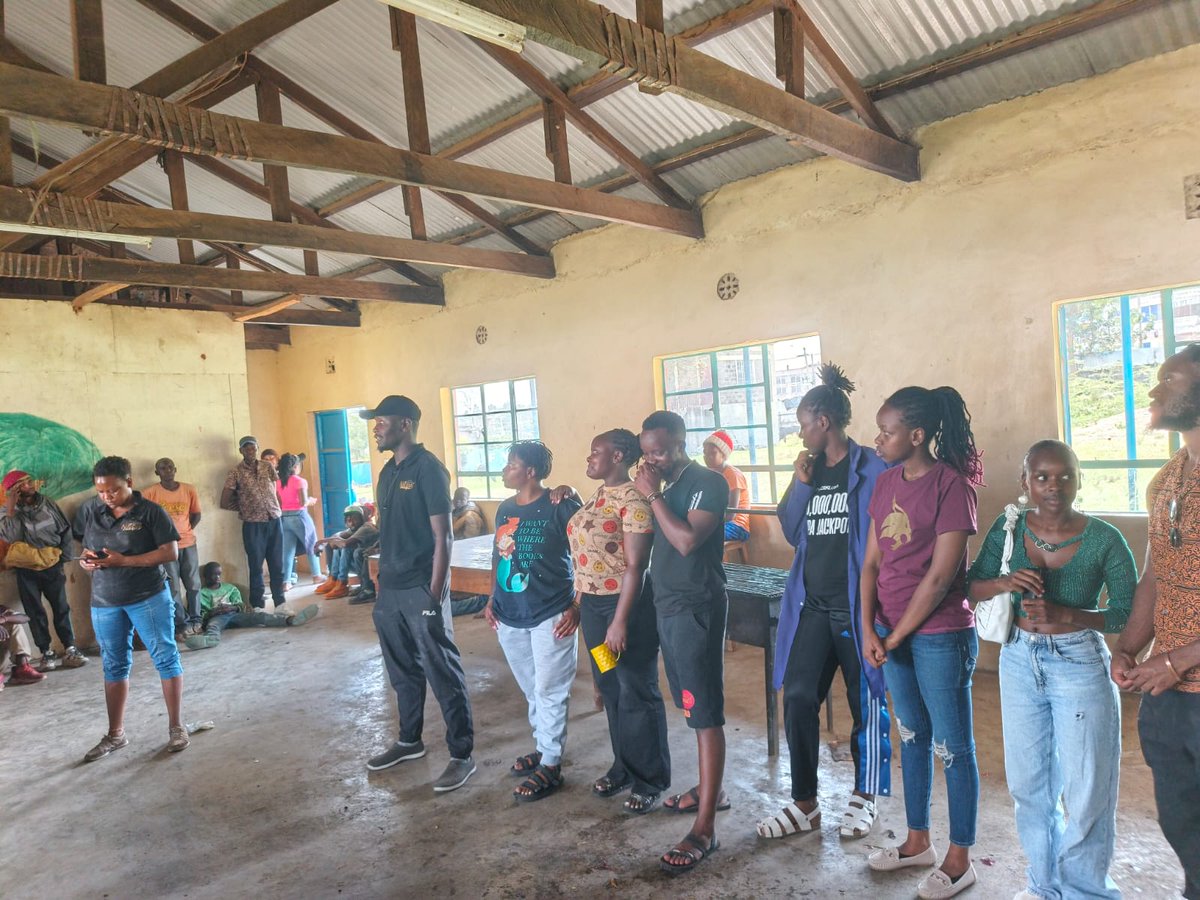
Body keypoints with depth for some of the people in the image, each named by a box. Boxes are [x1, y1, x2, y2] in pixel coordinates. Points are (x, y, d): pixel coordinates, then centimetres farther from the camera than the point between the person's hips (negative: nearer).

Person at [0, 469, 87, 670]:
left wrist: (63, 555, 4)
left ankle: (70, 649, 11)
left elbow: (66, 529, 10)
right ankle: (46, 653, 11)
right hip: (26, 569, -1)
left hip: (52, 565, 1)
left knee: (61, 608, 4)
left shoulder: (48, 503, 2)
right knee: (35, 612, 4)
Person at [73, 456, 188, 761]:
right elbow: (77, 544, 15)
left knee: (166, 659, 1)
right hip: (104, 602, 5)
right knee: (113, 666, 14)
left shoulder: (150, 511, -11)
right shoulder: (89, 509, 2)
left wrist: (124, 561, -21)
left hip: (149, 598, -4)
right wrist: (84, 559, -9)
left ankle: (176, 726, 12)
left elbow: (170, 552, -14)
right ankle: (115, 734, 26)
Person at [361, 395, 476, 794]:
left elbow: (442, 536, -15)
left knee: (443, 674, 0)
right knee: (403, 671, 19)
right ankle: (409, 741, 36)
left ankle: (462, 755, 11)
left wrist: (435, 594, -17)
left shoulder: (428, 468, -13)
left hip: (421, 589, -8)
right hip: (390, 589, 8)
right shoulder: (388, 471, 12)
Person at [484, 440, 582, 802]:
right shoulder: (504, 510, 7)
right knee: (531, 690, 20)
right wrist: (492, 600, 12)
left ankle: (551, 766, 16)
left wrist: (577, 607, -14)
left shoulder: (561, 507, -14)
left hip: (551, 617, -7)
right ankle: (543, 747, 37)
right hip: (510, 618, 7)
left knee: (550, 692, 4)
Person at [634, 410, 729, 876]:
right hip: (666, 606, 9)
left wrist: (653, 495, -18)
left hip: (697, 609, -8)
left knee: (705, 713, -5)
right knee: (692, 707, 18)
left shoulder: (709, 482, -13)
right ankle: (711, 790, 33)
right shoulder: (663, 484, 11)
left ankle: (705, 829, -1)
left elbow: (687, 540, -24)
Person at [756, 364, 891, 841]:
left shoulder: (870, 469, -9)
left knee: (866, 703, 10)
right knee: (798, 697, 3)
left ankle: (864, 797, 29)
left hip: (855, 605, -5)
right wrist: (800, 483, -1)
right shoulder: (809, 469, 9)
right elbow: (791, 533, 11)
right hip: (812, 606, 5)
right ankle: (804, 802, 16)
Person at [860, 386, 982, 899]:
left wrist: (896, 636, -10)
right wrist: (869, 630, -4)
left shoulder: (951, 485, -15)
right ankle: (918, 841, 35)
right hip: (892, 633, 7)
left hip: (939, 635, -7)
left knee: (952, 747, 7)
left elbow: (940, 576, -17)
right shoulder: (886, 482, 5)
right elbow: (872, 562, 5)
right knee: (912, 736, 19)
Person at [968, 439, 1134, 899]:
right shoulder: (1008, 528, -4)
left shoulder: (1104, 539, -12)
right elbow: (971, 584, 0)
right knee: (1029, 783, 15)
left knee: (1085, 788, 4)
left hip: (1080, 664, -3)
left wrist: (1065, 615, -25)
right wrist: (1004, 582, -21)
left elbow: (1130, 613, -11)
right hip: (1020, 660, 3)